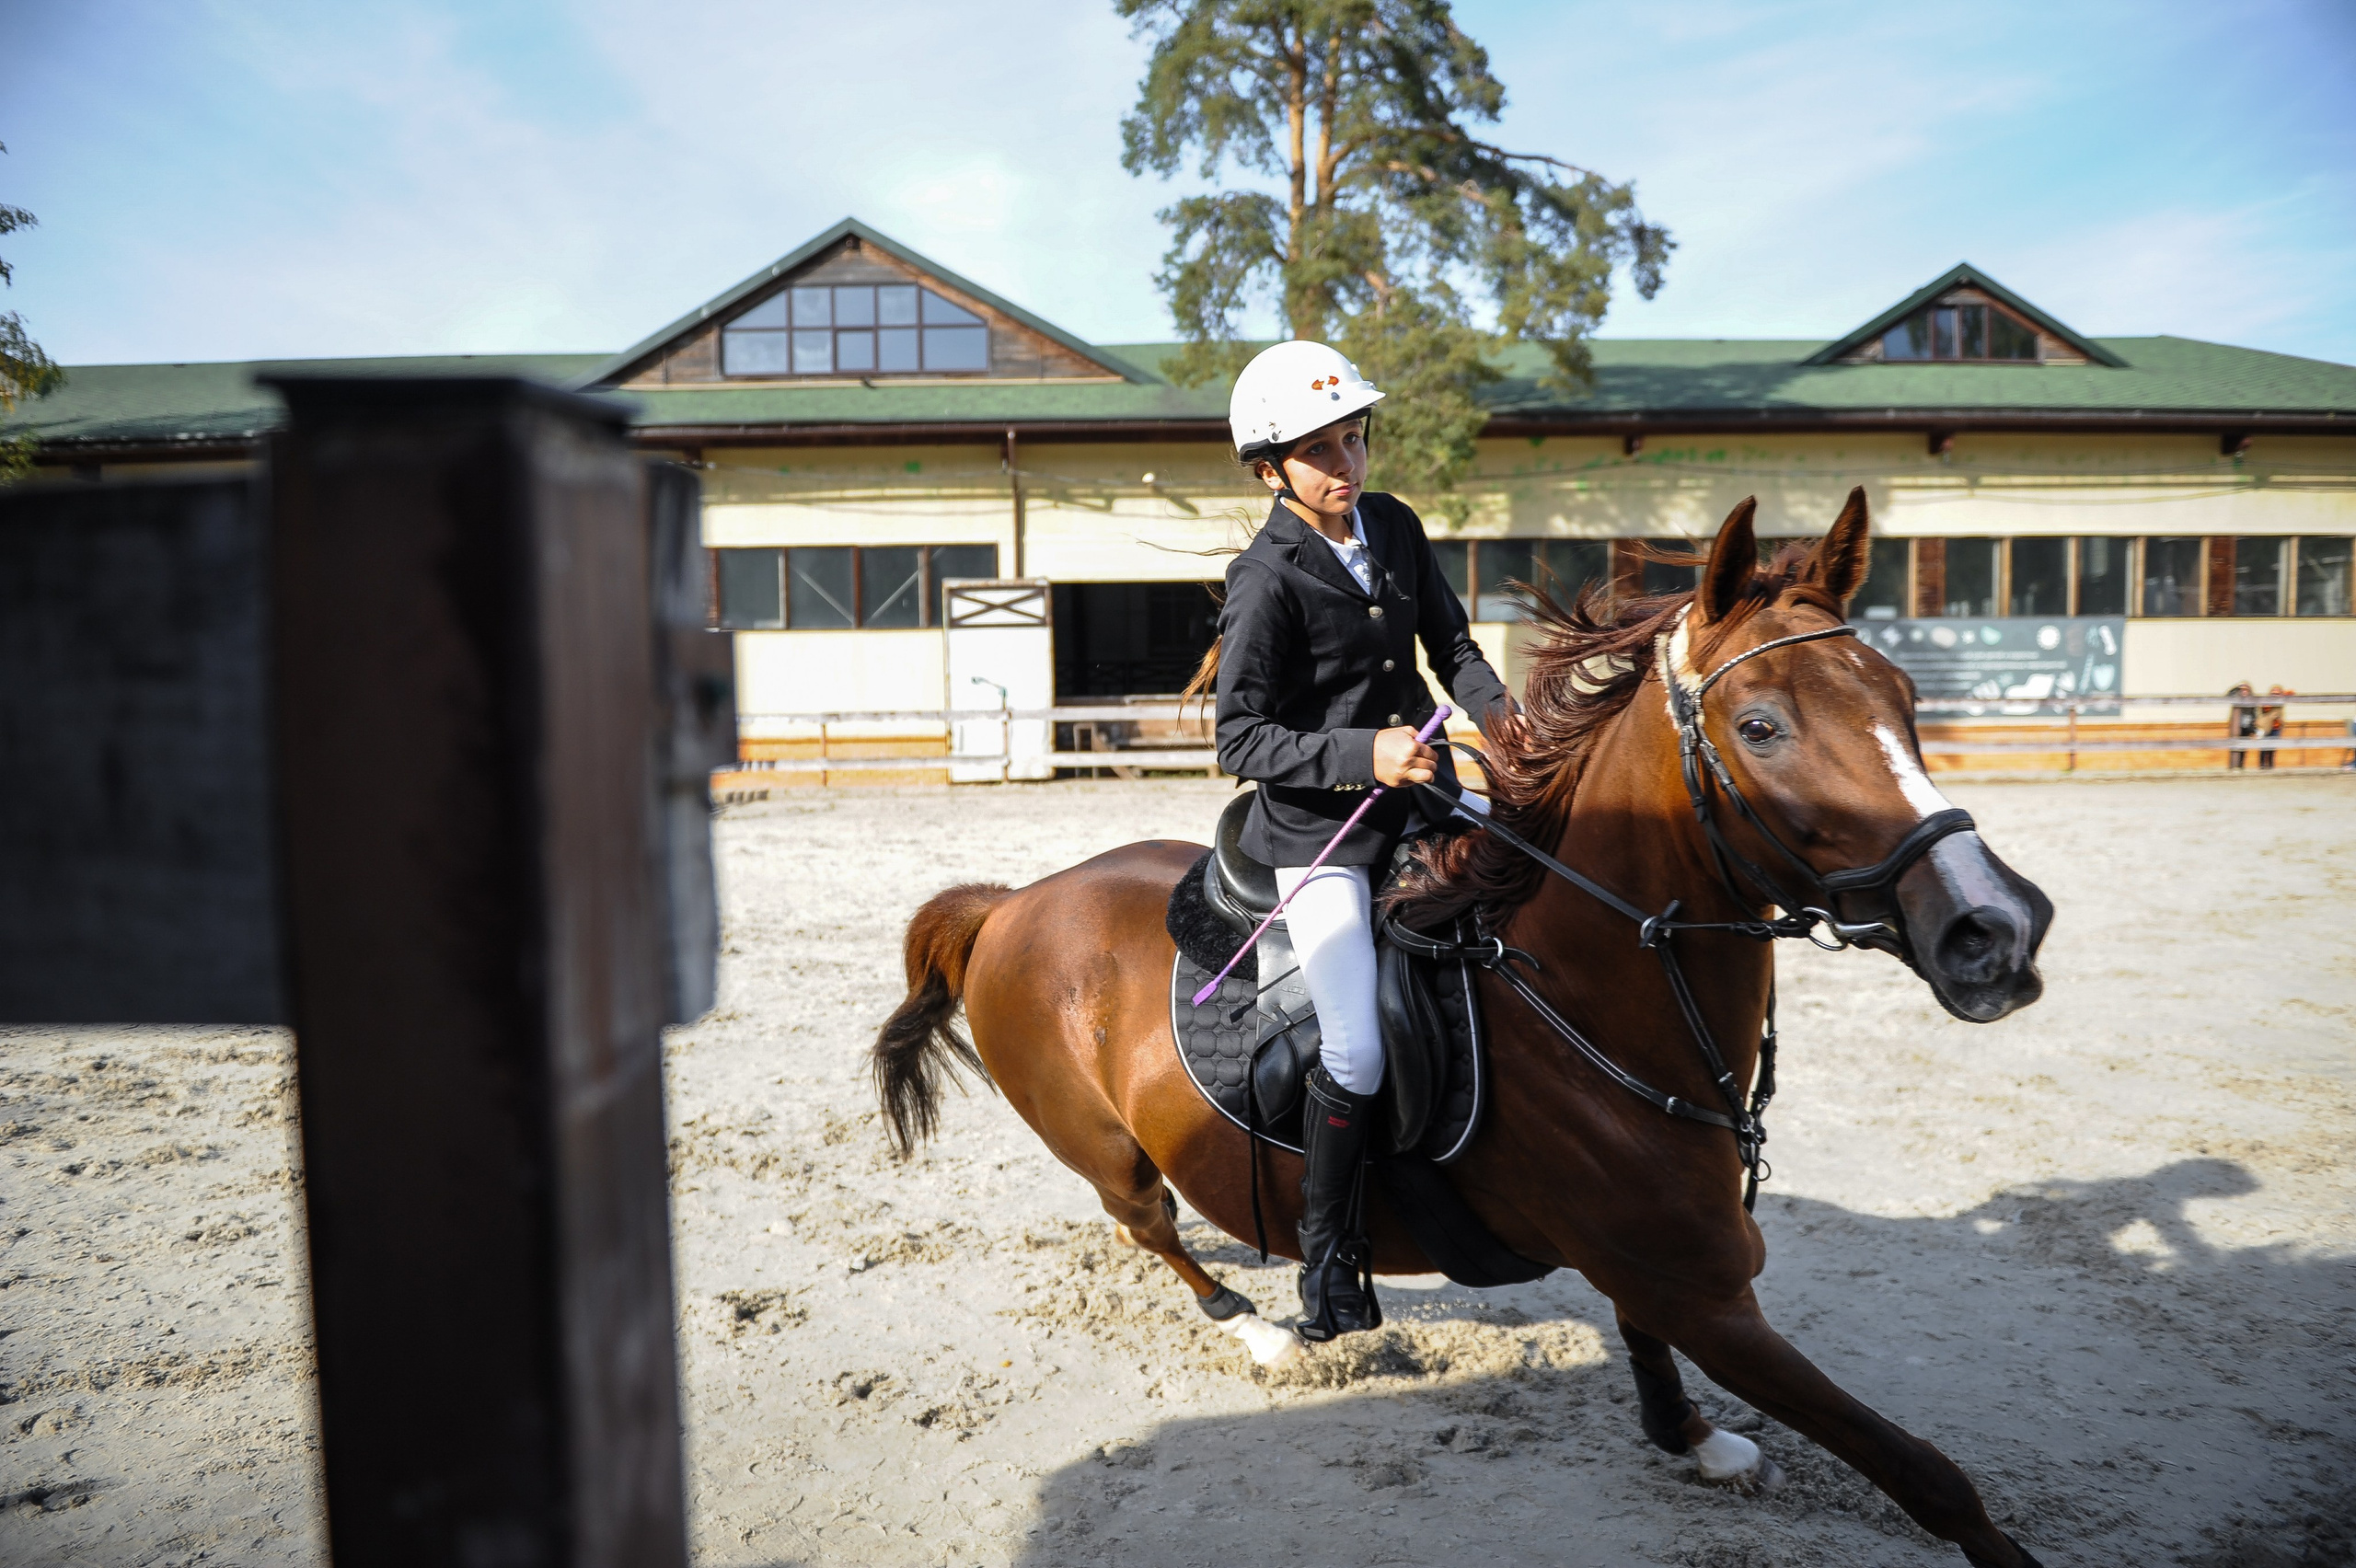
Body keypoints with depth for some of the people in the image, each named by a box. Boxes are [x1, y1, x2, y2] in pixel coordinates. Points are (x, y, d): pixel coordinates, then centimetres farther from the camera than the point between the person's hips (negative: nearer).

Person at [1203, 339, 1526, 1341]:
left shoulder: (1396, 526, 4)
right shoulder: (1267, 580, -16)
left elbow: (1447, 638, 14)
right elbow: (1241, 741, -16)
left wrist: (1487, 700, -7)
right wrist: (1362, 755, -28)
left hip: (1416, 791, 7)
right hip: (1317, 827, -7)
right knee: (1358, 1055, -12)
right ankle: (1328, 1257, 11)